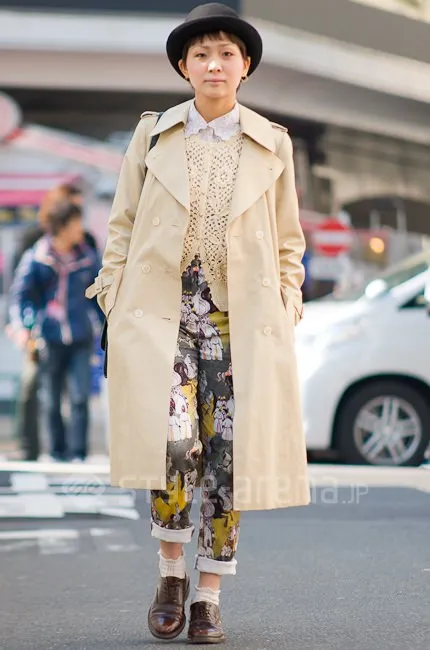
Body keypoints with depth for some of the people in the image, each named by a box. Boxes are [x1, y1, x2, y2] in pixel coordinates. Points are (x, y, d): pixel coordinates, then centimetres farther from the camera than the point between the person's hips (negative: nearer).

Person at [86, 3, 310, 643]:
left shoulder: (273, 145, 7)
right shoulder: (152, 135, 6)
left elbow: (288, 241, 13)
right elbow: (122, 226, 9)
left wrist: (285, 315, 5)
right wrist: (114, 309, 3)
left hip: (241, 317, 1)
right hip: (161, 310, -1)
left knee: (228, 456, -2)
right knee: (174, 442, -18)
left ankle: (208, 599, 11)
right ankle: (171, 573, 5)